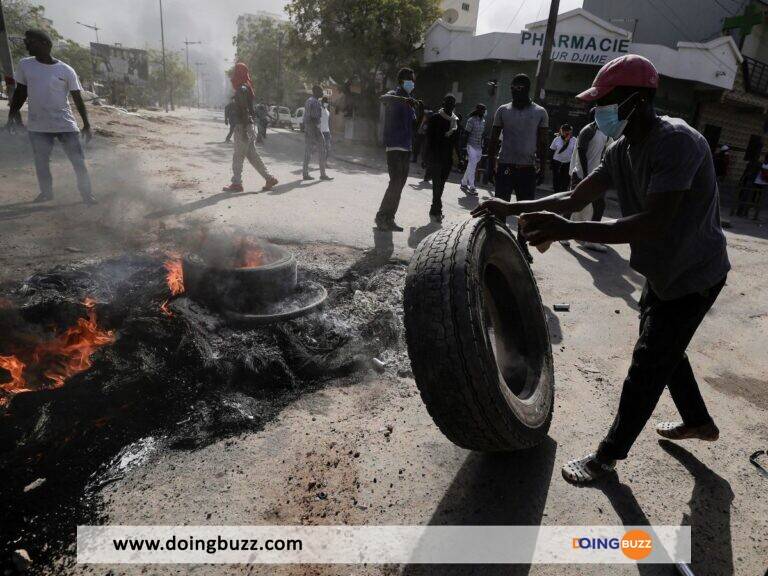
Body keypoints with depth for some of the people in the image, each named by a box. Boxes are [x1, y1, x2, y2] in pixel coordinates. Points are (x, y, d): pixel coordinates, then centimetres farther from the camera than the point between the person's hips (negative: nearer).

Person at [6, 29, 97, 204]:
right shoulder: (24, 65, 4)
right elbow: (21, 91, 13)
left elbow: (77, 98, -3)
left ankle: (87, 193, 13)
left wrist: (86, 123, -6)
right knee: (41, 162, 9)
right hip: (37, 126, 3)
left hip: (66, 125, -3)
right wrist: (13, 112, 7)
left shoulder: (66, 70, -6)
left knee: (79, 162, -1)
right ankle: (46, 192, 24)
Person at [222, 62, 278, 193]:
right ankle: (269, 178, 12)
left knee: (238, 156, -2)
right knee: (252, 155, 11)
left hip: (243, 128, -9)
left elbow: (245, 111, -20)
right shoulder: (245, 89, 17)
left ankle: (237, 183, 4)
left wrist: (243, 130, -22)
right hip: (246, 127, 9)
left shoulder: (242, 90, -13)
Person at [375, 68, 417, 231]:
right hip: (394, 147, -8)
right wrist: (402, 99, -44)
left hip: (406, 148, 8)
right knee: (395, 183, -14)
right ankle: (382, 217, -5)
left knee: (399, 185, 8)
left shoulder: (409, 103, 20)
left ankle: (389, 219, 15)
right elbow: (383, 98, -29)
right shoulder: (394, 95, -4)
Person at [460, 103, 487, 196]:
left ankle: (464, 183, 23)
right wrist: (466, 148, -14)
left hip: (479, 148, 7)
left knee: (471, 168, 10)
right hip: (472, 146, -7)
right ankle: (472, 188, -9)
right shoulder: (471, 120, -7)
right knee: (472, 167, -10)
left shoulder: (483, 121, 13)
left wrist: (482, 147, 17)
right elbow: (467, 134, -9)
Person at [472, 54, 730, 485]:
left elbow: (654, 223, -38)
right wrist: (512, 207, -7)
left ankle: (609, 455, 12)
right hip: (663, 270, 9)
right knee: (663, 349, 23)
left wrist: (567, 230, -45)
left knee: (648, 365, -3)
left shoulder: (676, 142, -28)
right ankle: (699, 421, 46)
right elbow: (574, 199, 1)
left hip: (694, 274, -9)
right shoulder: (623, 150, 0)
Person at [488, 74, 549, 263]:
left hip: (528, 169, 0)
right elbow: (494, 140, 7)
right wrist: (491, 165, 2)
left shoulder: (540, 112, 2)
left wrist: (542, 168, 1)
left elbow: (542, 143, 5)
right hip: (505, 167, 0)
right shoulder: (503, 110, 4)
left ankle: (522, 244, 17)